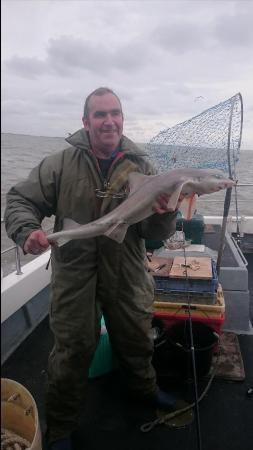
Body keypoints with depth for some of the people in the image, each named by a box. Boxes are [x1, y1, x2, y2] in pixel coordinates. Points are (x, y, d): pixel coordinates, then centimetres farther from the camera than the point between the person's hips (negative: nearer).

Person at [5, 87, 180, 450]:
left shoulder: (142, 168, -3)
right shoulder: (61, 164, -7)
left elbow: (155, 235, -5)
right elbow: (20, 200, -2)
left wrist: (164, 214, -28)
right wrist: (26, 230, -24)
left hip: (128, 276, 2)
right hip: (74, 275, -1)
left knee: (136, 340, 23)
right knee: (72, 350, 13)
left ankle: (143, 387, 56)